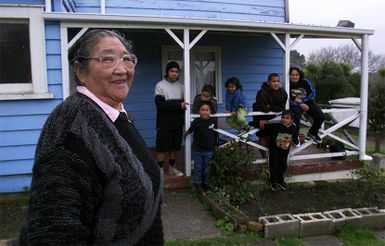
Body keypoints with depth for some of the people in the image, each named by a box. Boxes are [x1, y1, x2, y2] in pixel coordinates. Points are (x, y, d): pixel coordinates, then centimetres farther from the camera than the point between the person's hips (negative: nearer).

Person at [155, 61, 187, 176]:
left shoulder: (180, 86, 8)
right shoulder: (160, 86, -8)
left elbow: (184, 103, 16)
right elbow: (160, 104, -19)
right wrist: (178, 105, -21)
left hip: (177, 123, 5)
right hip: (164, 123, -5)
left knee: (175, 146, 13)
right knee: (162, 147, -2)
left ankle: (172, 167, 26)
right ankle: (159, 169, 9)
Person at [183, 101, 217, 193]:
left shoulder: (213, 121, -7)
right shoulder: (196, 121, -13)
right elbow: (190, 130, 5)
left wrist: (214, 145, 16)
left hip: (209, 150, 1)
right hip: (198, 149, -1)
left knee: (207, 168, 12)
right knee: (198, 168, 7)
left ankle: (206, 184, 28)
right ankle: (198, 184, 21)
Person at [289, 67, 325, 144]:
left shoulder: (306, 82, -7)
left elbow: (313, 94, -6)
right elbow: (288, 99, -14)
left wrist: (301, 100, -17)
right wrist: (301, 105, -22)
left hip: (308, 102, 3)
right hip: (295, 105, -3)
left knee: (320, 116, -13)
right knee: (296, 117, -33)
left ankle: (312, 132, 17)